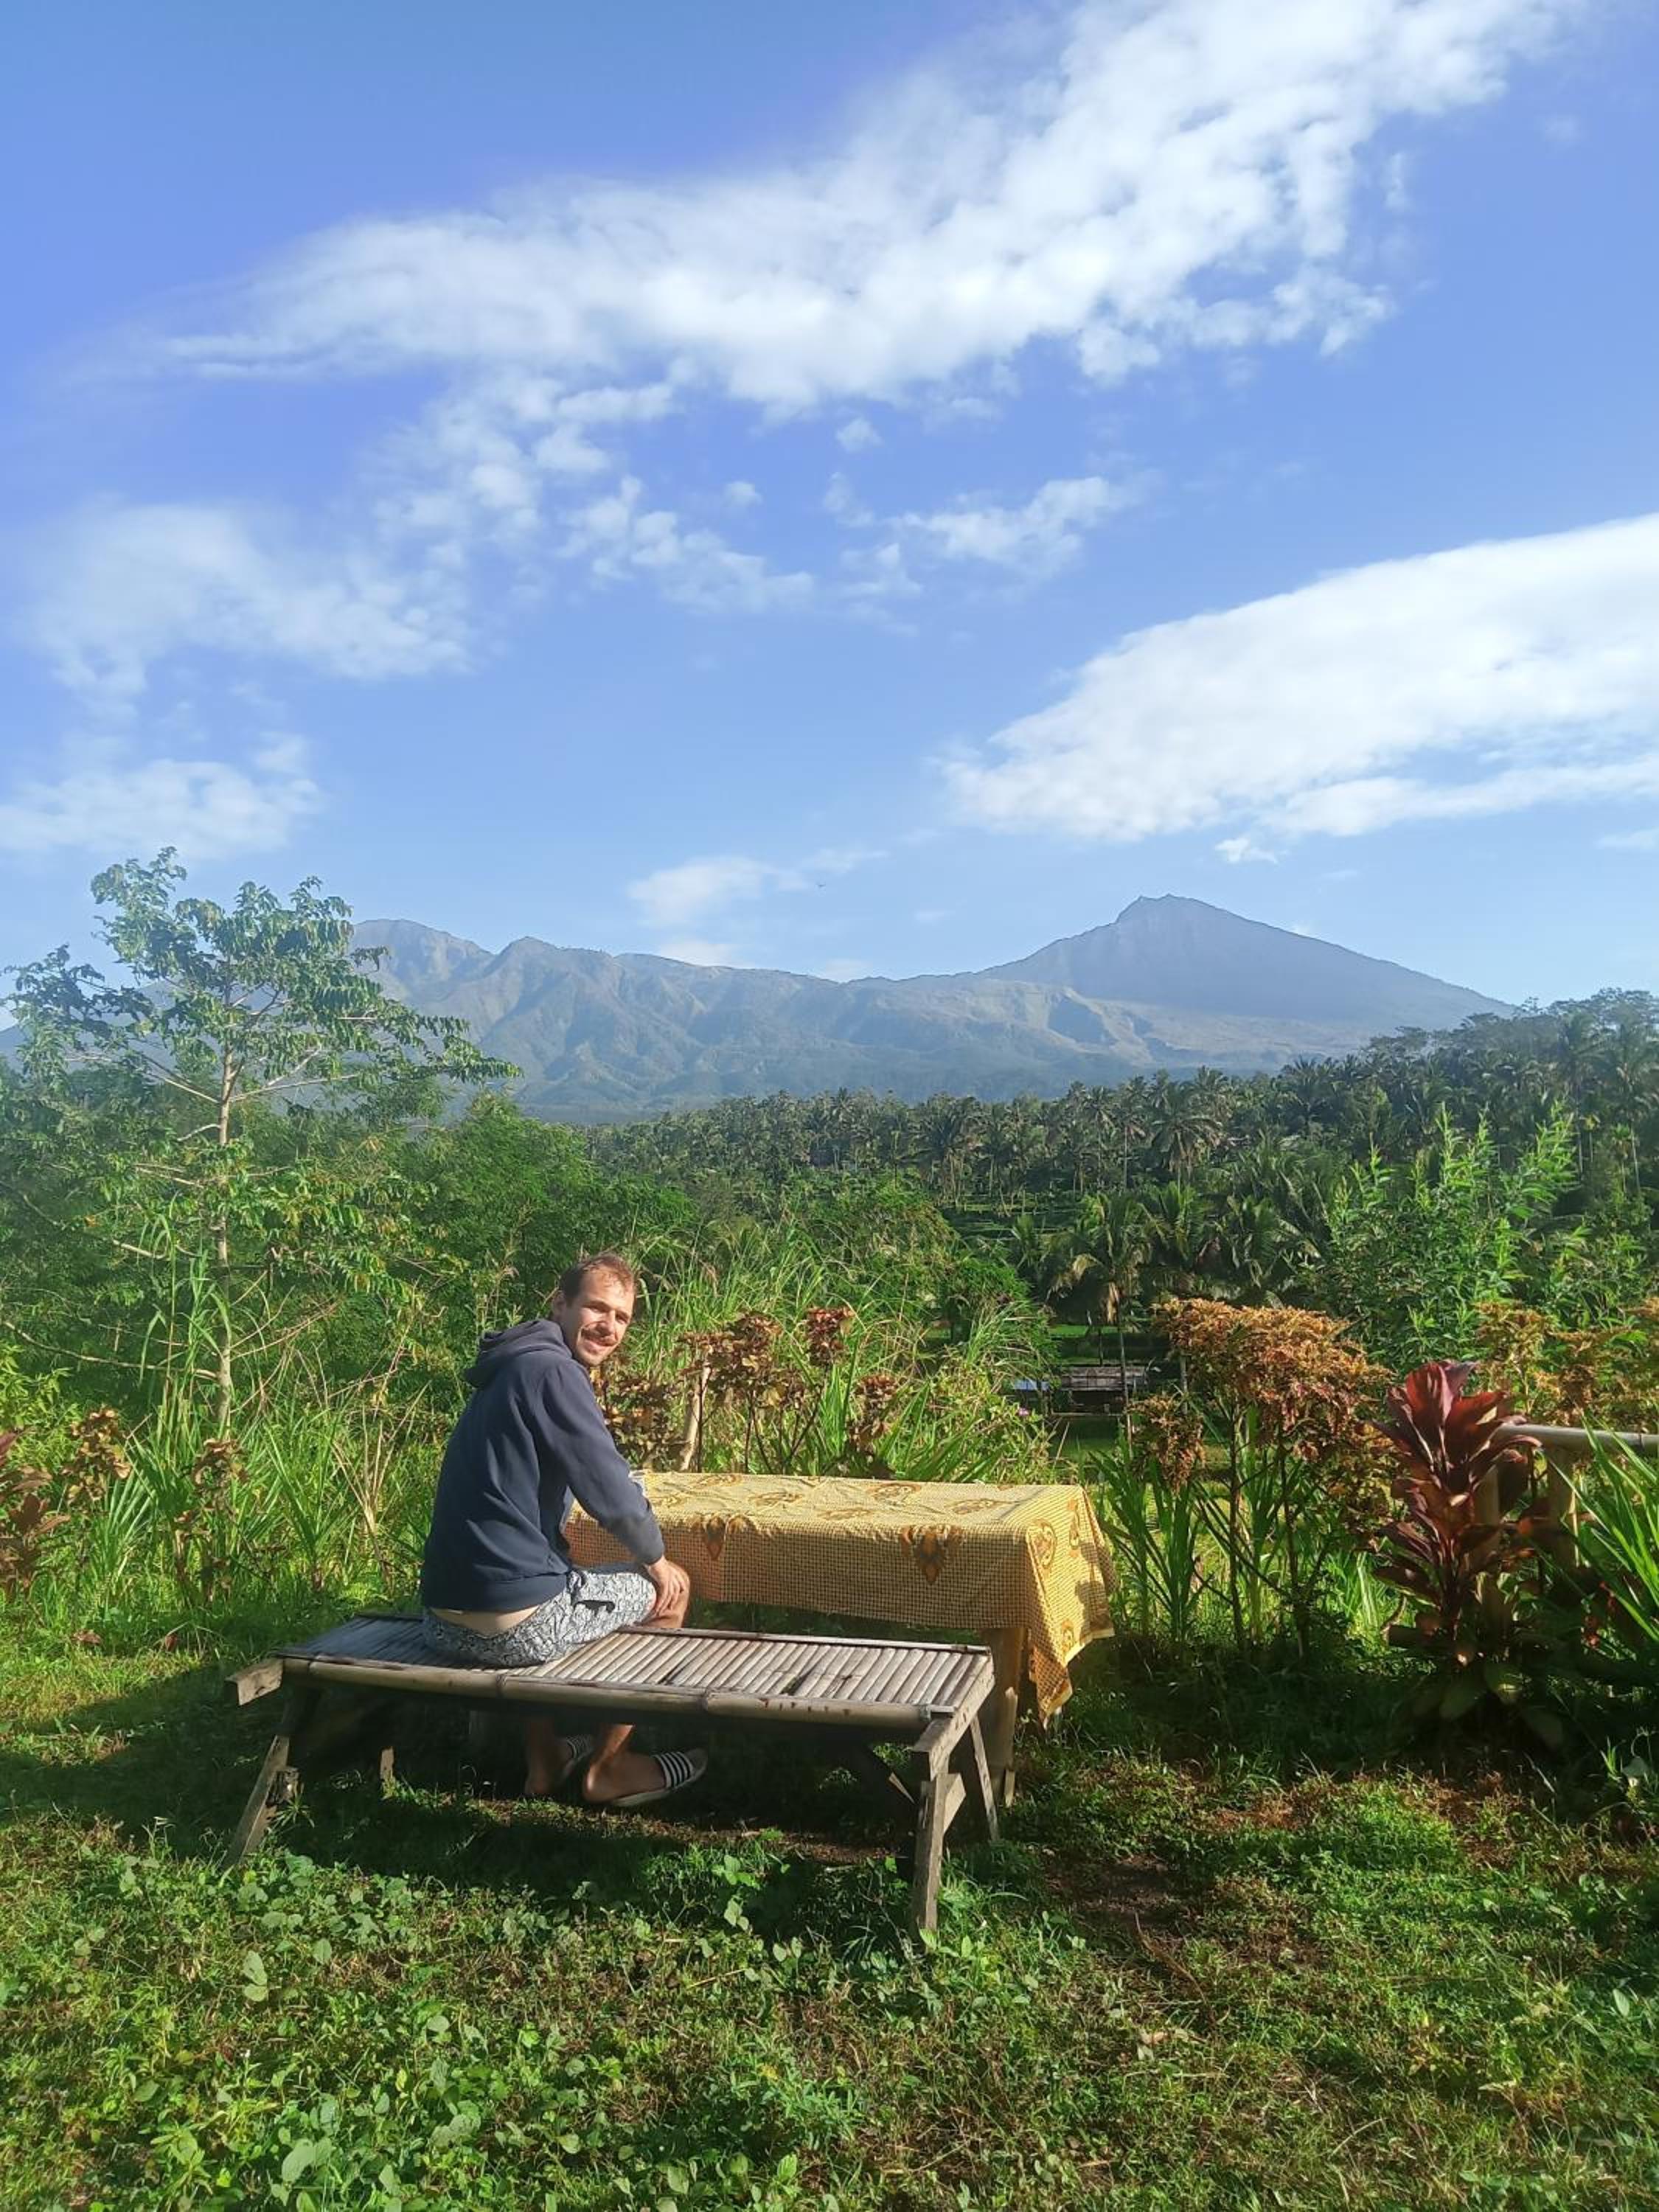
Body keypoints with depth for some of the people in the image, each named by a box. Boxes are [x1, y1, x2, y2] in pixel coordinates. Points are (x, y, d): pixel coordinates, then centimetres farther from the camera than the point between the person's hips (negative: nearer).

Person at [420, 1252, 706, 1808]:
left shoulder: (512, 1368, 16)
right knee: (671, 1590, 13)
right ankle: (609, 1768, 24)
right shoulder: (552, 1370, -14)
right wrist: (656, 1561, 3)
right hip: (513, 1625, -9)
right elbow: (613, 1494, -16)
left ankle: (544, 1759, 38)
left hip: (443, 1624, 9)